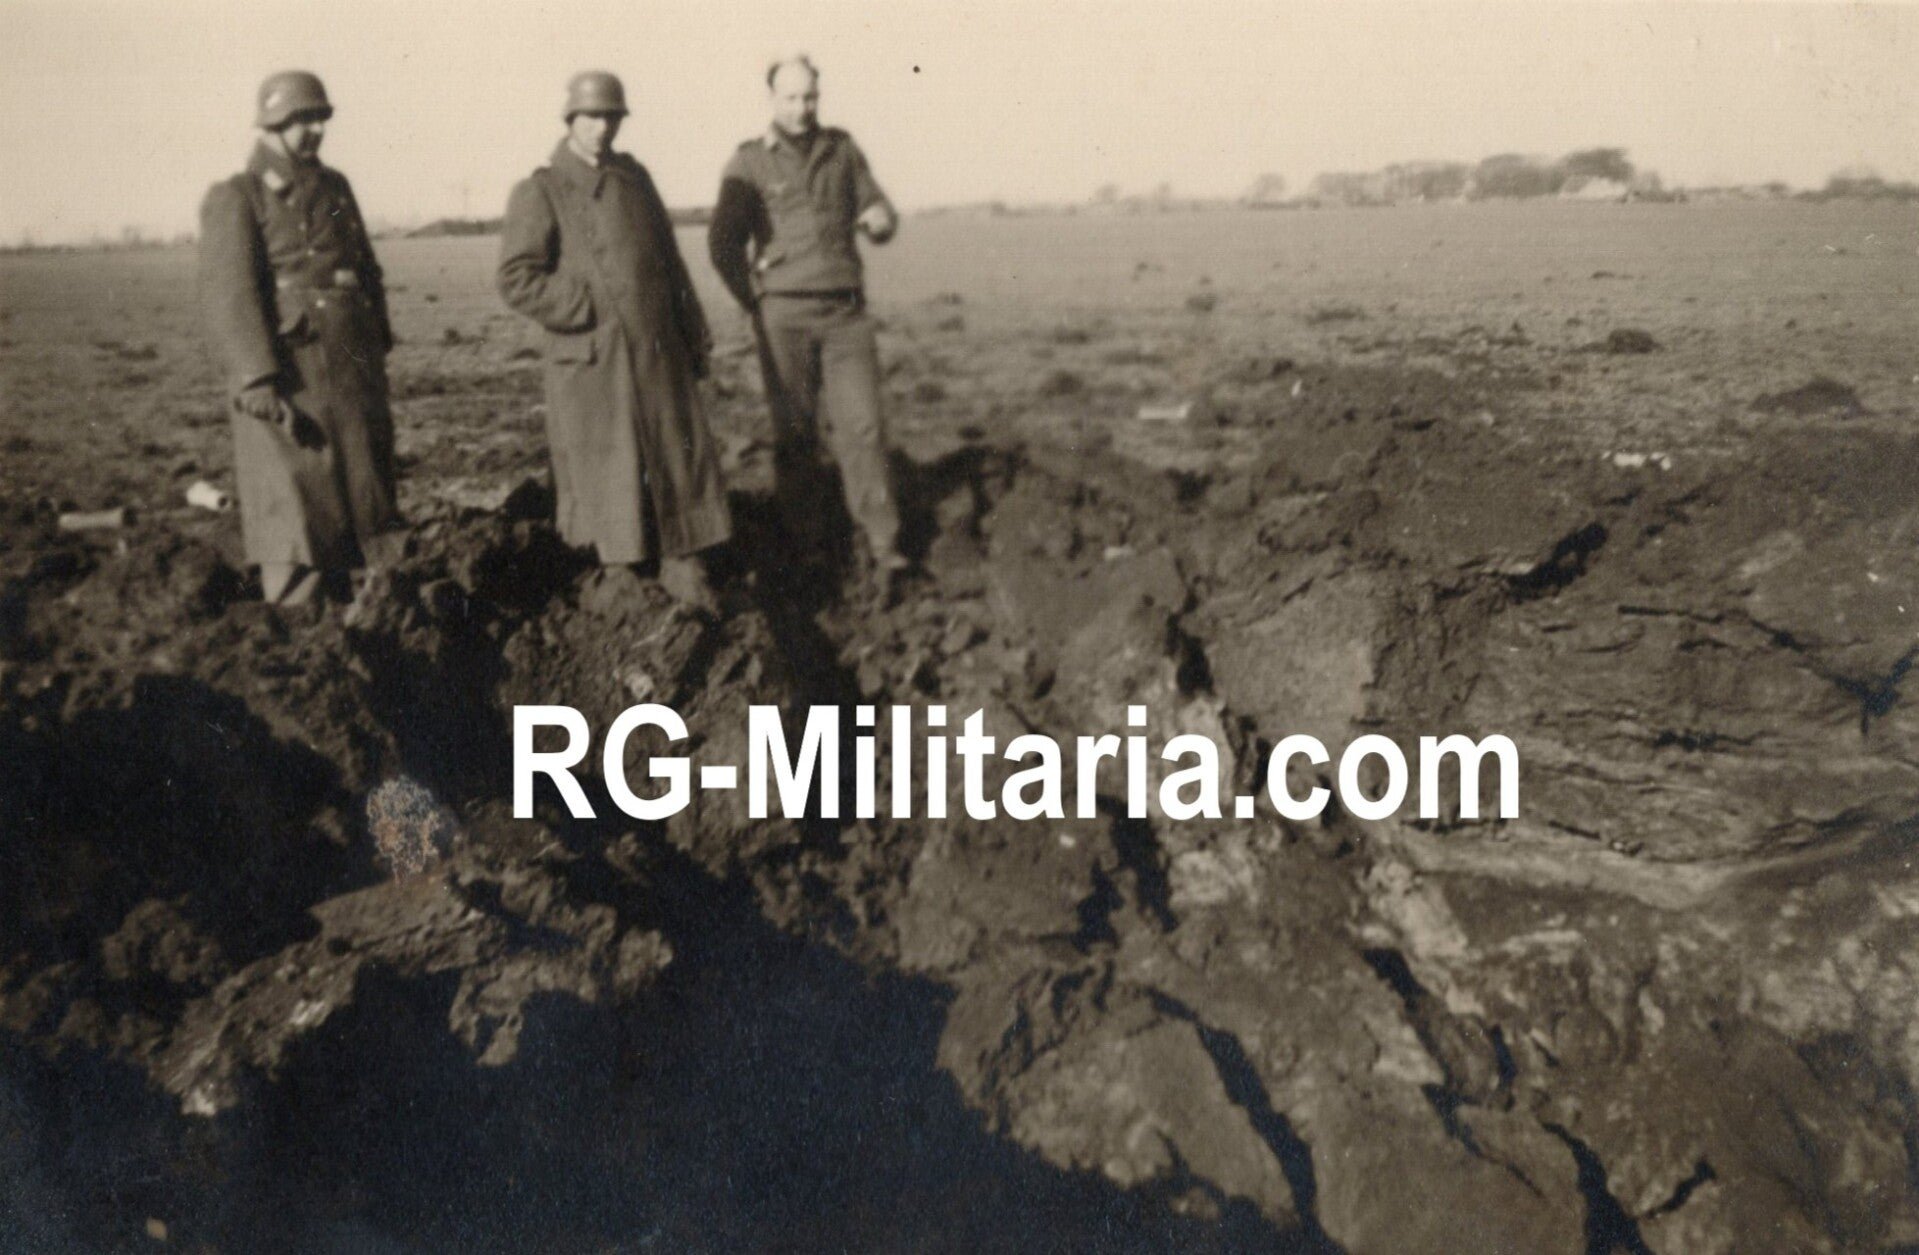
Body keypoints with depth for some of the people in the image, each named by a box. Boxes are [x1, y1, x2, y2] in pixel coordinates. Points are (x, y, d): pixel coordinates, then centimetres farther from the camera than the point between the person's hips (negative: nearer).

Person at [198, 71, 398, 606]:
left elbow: (368, 273, 19)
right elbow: (227, 296, -12)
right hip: (287, 384, -6)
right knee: (296, 518, -5)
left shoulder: (335, 187, 14)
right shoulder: (235, 199, -4)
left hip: (355, 379, 6)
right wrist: (258, 383, -21)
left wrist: (378, 359, 13)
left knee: (353, 516, 10)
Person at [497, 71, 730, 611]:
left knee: (681, 456, 4)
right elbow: (517, 281, -13)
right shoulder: (540, 192, -5)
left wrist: (694, 337, 14)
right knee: (606, 474, 4)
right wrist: (596, 310, -15)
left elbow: (669, 260, 15)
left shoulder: (634, 177, 11)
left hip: (658, 353, 4)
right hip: (592, 359, -4)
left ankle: (682, 566, 16)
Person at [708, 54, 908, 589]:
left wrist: (880, 220, -14)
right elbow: (723, 244, -1)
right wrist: (758, 308, -2)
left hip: (846, 311, 2)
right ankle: (800, 536, 12)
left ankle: (884, 545, -6)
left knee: (861, 423, -7)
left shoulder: (842, 149, 8)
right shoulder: (748, 164, 0)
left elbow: (881, 215, 10)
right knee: (795, 431, 2)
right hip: (785, 316, -1)